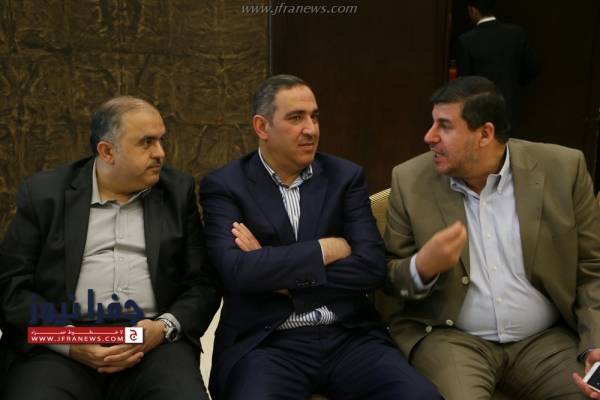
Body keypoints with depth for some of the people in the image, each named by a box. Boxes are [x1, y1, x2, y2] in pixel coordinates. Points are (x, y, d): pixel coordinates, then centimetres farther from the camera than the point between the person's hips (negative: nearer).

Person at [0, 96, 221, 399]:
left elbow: (203, 282, 8)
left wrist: (164, 328, -10)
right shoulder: (44, 193, 7)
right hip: (62, 347, 0)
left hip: (154, 342, 1)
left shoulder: (178, 191, 10)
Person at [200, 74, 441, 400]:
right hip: (266, 343, -2)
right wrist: (326, 249, -8)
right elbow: (237, 270, -15)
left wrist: (280, 274, -8)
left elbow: (372, 267, -3)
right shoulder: (224, 186, 1)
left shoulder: (346, 177, 8)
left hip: (348, 336, 3)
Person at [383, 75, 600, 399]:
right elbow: (387, 275, 2)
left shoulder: (562, 169, -4)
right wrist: (422, 267, -20)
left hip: (547, 339, 2)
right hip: (449, 337, -1)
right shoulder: (410, 180, -4)